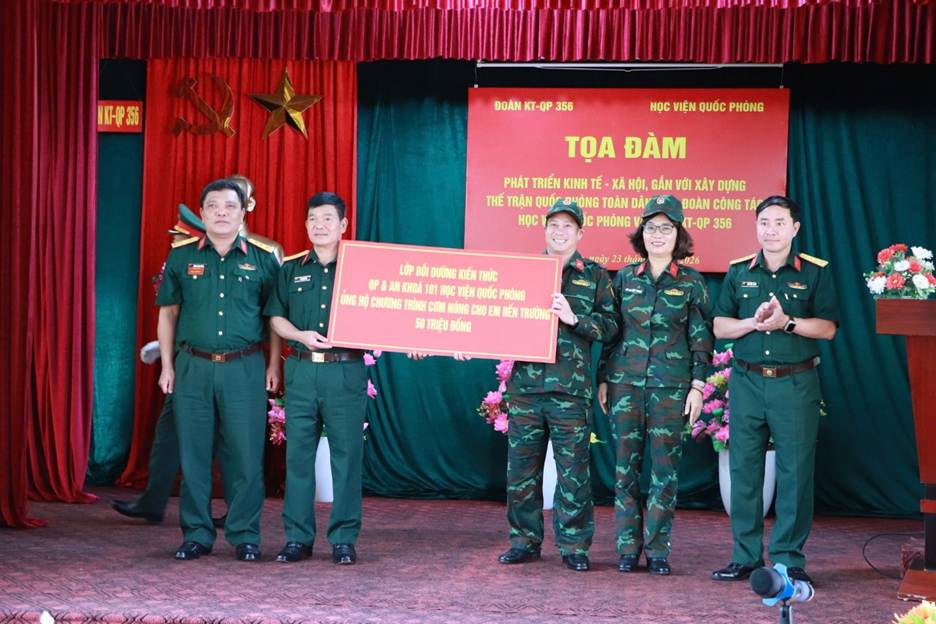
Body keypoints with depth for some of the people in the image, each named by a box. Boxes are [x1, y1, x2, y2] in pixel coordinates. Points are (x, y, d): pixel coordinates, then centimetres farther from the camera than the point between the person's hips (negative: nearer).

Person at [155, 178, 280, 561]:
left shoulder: (263, 259, 5)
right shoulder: (181, 257, 7)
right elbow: (168, 313, 12)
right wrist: (167, 366, 7)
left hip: (244, 368, -1)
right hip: (193, 367, 1)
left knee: (245, 455, 0)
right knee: (193, 454, 4)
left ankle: (245, 536, 9)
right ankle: (196, 535, 13)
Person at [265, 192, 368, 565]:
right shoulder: (291, 269, 12)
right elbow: (276, 318, 11)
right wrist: (301, 335, -7)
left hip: (346, 372, -2)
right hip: (301, 370, 2)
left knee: (347, 454, -1)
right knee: (298, 453, 4)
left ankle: (344, 539, 6)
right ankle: (298, 537, 11)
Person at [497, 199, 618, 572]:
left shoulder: (594, 276, 7)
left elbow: (610, 325, 0)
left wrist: (574, 318, -13)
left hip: (570, 387, -2)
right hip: (525, 383, 3)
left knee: (572, 471, -1)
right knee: (521, 467, 6)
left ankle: (574, 545, 7)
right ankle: (524, 541, 16)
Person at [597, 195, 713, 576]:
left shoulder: (691, 283, 3)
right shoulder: (625, 278, 8)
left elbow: (702, 337, 3)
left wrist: (698, 386, -4)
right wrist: (603, 379, 8)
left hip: (671, 386, -2)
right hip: (626, 382, 2)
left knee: (665, 468, -1)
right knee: (626, 466, 3)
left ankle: (657, 549, 6)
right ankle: (628, 547, 10)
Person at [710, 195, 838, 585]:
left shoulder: (815, 272, 3)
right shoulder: (738, 272, 10)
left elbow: (827, 328, -2)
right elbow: (720, 327, 7)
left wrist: (786, 322, -16)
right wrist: (754, 322, -10)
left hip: (796, 383, -2)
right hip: (746, 381, 2)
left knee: (795, 471, -3)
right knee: (744, 469, 4)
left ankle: (789, 559, 5)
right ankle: (745, 556, 12)